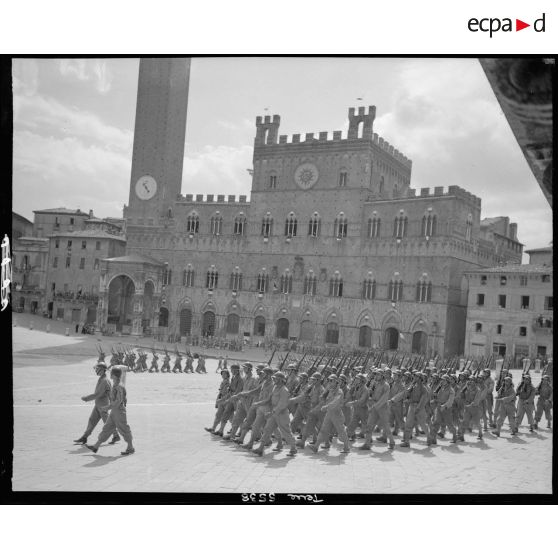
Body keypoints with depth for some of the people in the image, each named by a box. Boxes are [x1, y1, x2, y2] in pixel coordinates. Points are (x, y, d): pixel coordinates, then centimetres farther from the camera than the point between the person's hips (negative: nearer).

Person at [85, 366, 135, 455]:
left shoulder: (119, 387, -20)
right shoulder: (115, 385, 9)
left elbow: (119, 400, -23)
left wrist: (109, 406, -17)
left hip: (119, 411, -9)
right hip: (114, 412, 9)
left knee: (123, 429, 1)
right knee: (107, 428, 11)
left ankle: (130, 448, 12)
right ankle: (96, 446, 15)